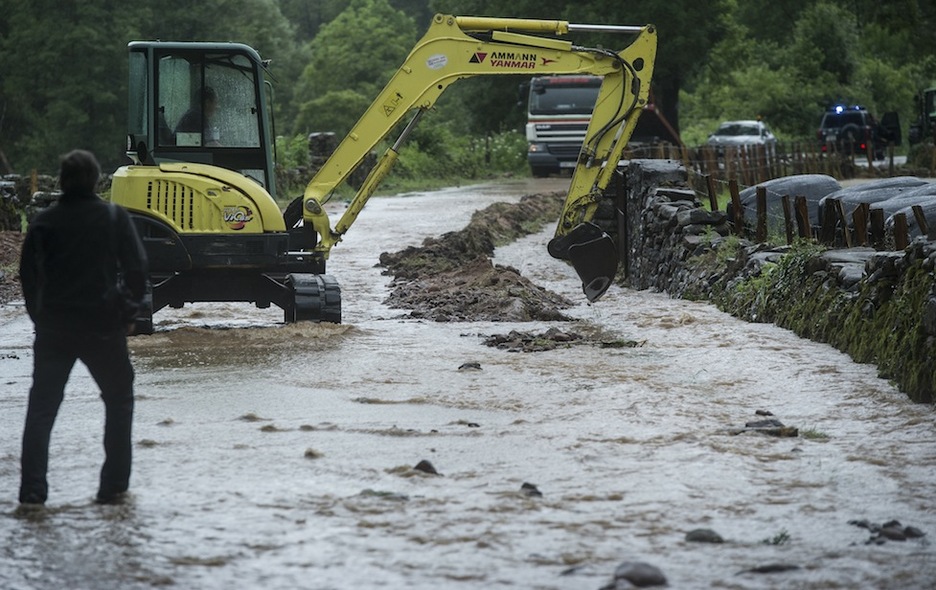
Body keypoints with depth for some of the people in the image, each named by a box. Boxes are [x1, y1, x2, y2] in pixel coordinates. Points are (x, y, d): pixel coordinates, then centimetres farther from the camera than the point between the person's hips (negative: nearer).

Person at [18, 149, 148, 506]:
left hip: (53, 327, 2)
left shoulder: (45, 222, 3)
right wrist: (128, 312, 8)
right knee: (119, 400, 13)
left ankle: (32, 489, -4)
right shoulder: (114, 218, -3)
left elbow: (28, 274, 6)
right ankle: (113, 487, 8)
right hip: (103, 325, -2)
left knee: (41, 406, 6)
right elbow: (136, 268, -4)